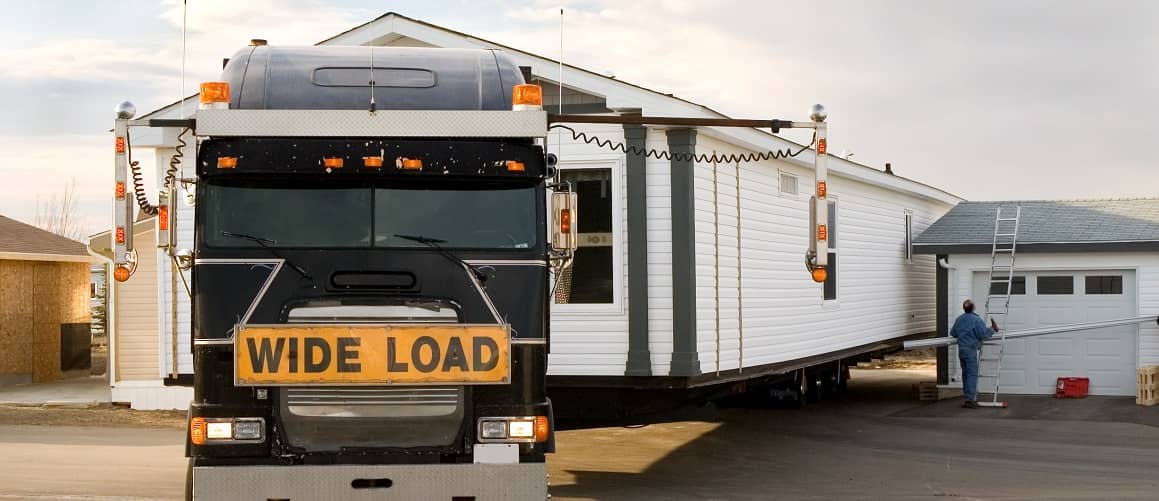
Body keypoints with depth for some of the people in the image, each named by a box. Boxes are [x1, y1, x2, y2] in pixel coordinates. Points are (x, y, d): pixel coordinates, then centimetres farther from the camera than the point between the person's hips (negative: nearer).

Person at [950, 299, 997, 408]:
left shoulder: (959, 319, 10)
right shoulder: (976, 320, -13)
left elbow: (953, 333, 18)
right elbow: (983, 334, -15)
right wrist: (992, 330, 1)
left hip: (961, 349, 7)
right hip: (971, 350, -7)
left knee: (965, 373, 14)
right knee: (972, 374, -6)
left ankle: (968, 395, 22)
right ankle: (970, 399, -11)